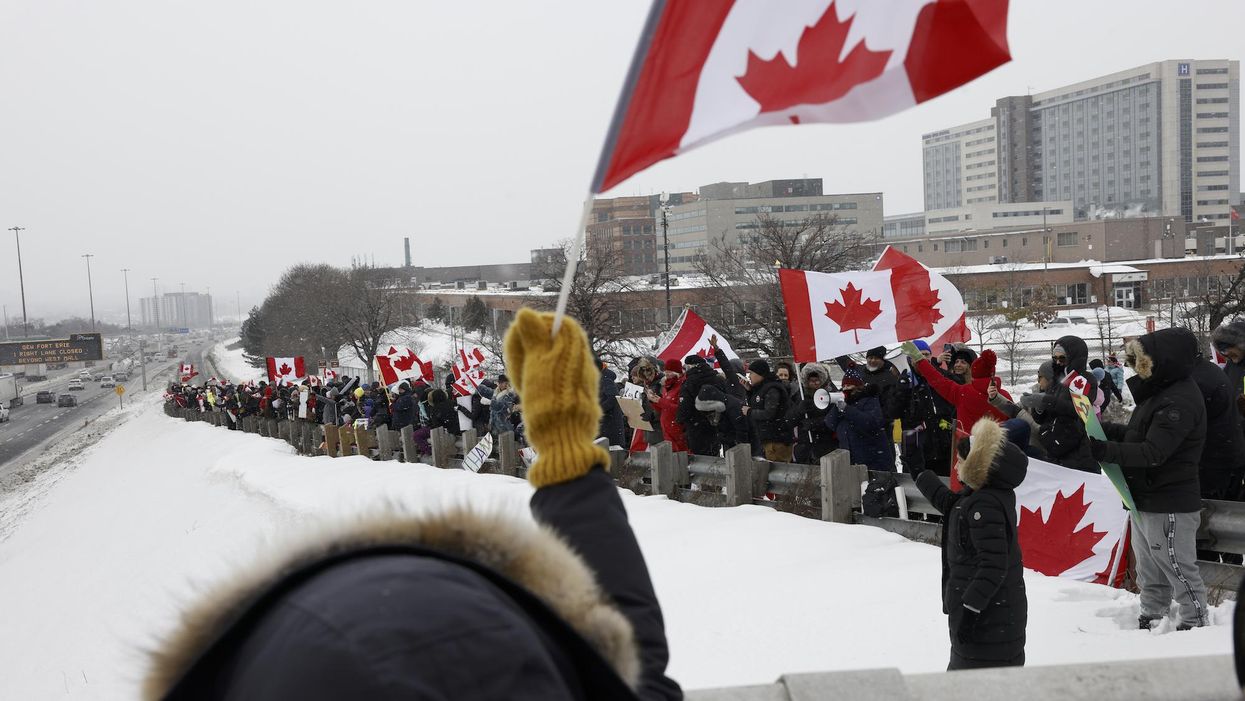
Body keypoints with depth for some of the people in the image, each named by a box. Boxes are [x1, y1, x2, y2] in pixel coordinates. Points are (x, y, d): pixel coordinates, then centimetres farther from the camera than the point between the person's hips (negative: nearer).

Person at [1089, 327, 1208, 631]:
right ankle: (1151, 620, 32)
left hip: (1169, 506, -10)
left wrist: (1105, 451, -32)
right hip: (1146, 500, 10)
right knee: (1149, 571, 21)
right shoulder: (1159, 391, 9)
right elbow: (1137, 434, 17)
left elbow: (1153, 452, -30)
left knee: (1178, 569, 1)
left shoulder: (1181, 401, -23)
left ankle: (1195, 624, 14)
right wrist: (1104, 429, 2)